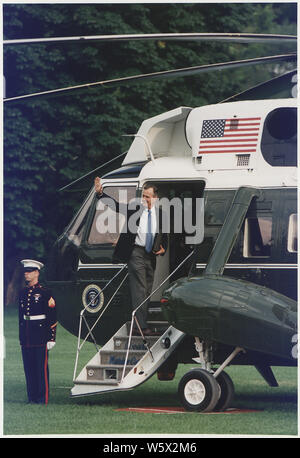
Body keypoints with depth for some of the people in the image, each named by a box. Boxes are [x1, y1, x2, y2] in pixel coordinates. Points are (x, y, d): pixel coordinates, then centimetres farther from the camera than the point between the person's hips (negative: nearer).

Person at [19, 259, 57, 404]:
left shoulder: (45, 293, -5)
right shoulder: (23, 293, 13)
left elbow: (52, 318, -6)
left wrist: (51, 338, -10)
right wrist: (21, 338, 16)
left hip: (41, 337, -6)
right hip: (26, 339, 6)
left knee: (41, 369, -4)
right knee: (29, 369, 7)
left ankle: (42, 399, 0)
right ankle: (32, 398, 13)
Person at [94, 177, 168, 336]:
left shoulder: (160, 214, 9)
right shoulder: (134, 208, 1)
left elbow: (164, 237, 18)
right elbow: (115, 204, -6)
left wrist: (163, 249, -1)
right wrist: (100, 193, -20)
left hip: (151, 257, 5)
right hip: (136, 254, -5)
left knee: (147, 292, 9)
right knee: (139, 291, -11)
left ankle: (139, 325, 16)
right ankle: (140, 326, -16)